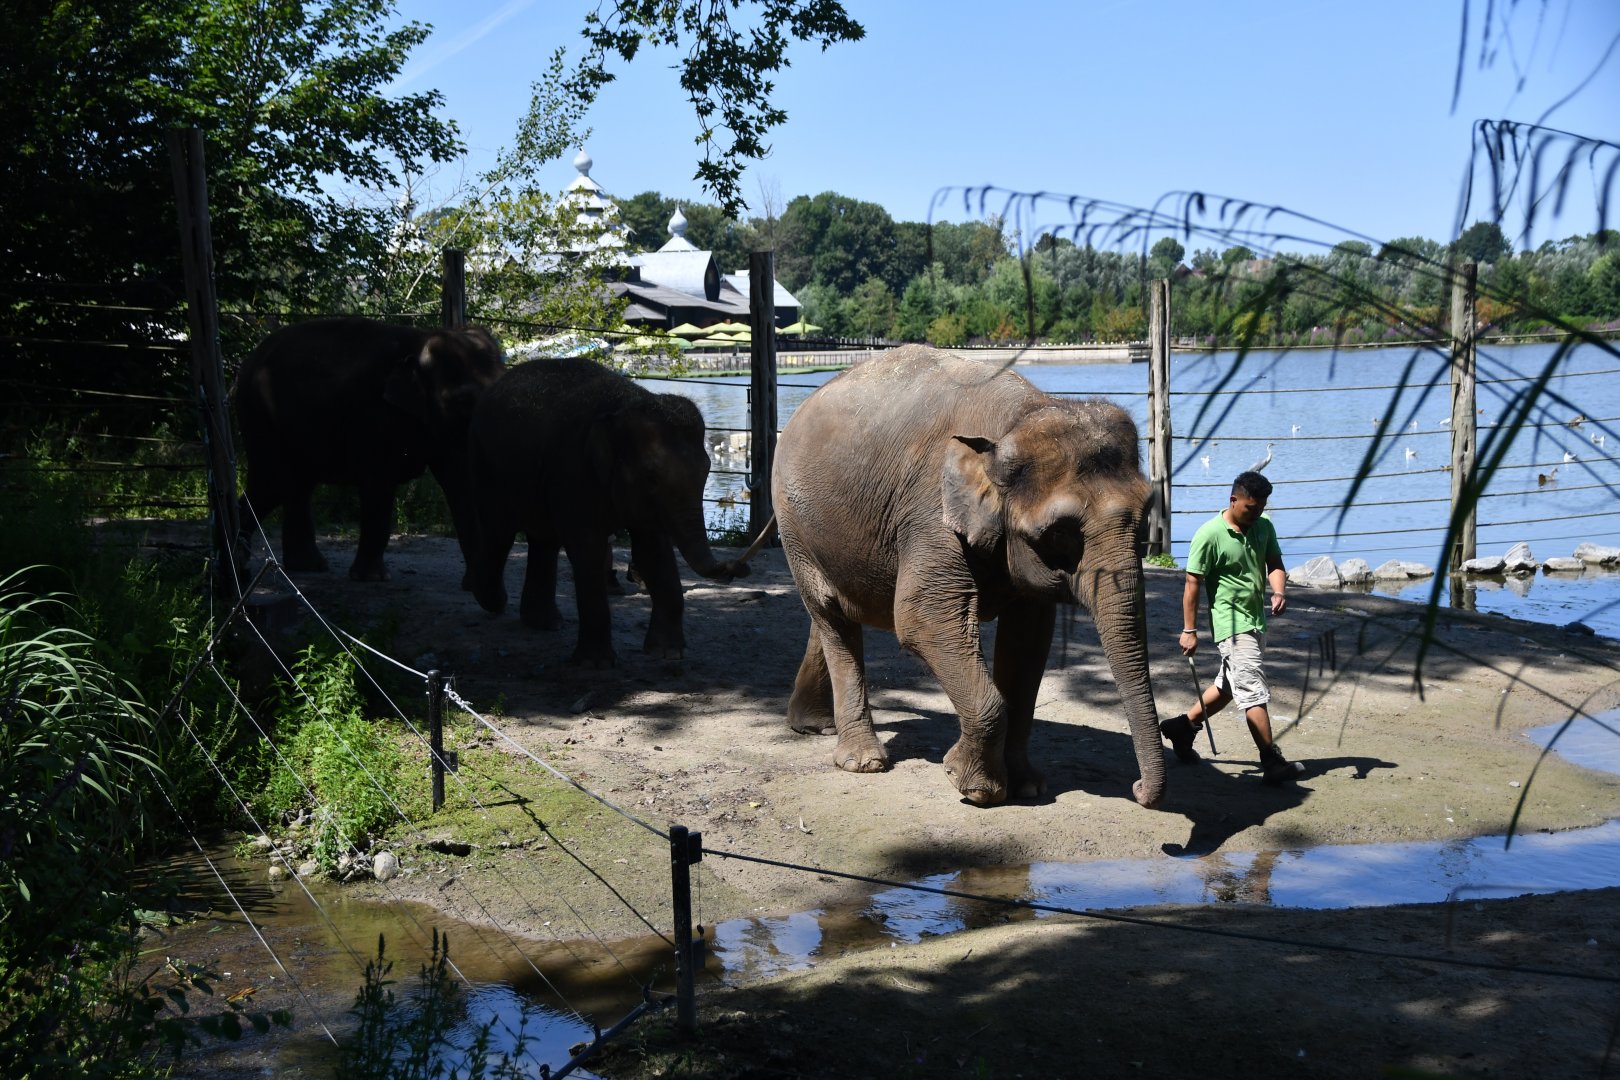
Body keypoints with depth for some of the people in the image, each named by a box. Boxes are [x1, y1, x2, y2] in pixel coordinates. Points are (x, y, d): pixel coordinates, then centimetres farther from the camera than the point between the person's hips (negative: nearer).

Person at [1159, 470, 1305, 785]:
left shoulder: (1263, 526, 5)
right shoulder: (1210, 535, -15)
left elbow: (1274, 564, 9)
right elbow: (1193, 584, -12)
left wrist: (1279, 592, -14)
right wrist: (1189, 631, -12)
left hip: (1256, 620, 8)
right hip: (1232, 624, -8)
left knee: (1231, 685, 19)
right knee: (1254, 691, -10)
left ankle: (1183, 726, 33)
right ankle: (1272, 763, -8)